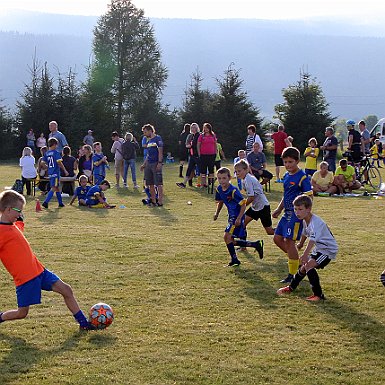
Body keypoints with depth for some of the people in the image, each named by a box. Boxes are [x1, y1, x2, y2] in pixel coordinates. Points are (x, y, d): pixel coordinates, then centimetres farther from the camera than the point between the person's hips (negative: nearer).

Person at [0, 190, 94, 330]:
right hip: (25, 278, -9)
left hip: (38, 269, 9)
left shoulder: (13, 226, 11)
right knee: (22, 312, -1)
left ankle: (83, 322, 12)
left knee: (66, 289, 5)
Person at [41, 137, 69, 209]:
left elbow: (44, 162, 7)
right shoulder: (56, 152, -12)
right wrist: (65, 170, -8)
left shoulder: (46, 153, 8)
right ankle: (46, 202, -15)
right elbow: (59, 163, -15)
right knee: (54, 188, -5)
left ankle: (60, 202, 23)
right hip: (55, 173, -7)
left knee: (56, 187, 16)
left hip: (50, 173, 8)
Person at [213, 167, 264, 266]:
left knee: (227, 236, -16)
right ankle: (255, 245, 21)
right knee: (231, 241, 11)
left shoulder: (233, 191, -22)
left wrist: (239, 218, -24)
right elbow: (220, 202, 19)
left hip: (237, 217, -9)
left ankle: (234, 259, -6)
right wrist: (217, 213, 5)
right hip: (231, 216, 9)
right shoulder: (219, 189, 1)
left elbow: (243, 204, -19)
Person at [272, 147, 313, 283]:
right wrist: (279, 209, 20)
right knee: (277, 238, 10)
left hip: (296, 214, -9)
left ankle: (293, 274, -2)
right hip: (287, 213, 9)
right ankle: (295, 259, 25)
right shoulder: (286, 176, 12)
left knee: (289, 240, -10)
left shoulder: (302, 177, -13)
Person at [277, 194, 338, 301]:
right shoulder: (305, 220, 0)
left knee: (309, 266, -24)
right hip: (319, 249, 9)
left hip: (329, 249, -9)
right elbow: (305, 233, 23)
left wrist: (305, 255, -56)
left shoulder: (316, 222, -30)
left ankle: (318, 294, -21)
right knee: (303, 267, 18)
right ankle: (291, 288, 42)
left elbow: (312, 240, -45)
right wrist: (300, 244, 41)